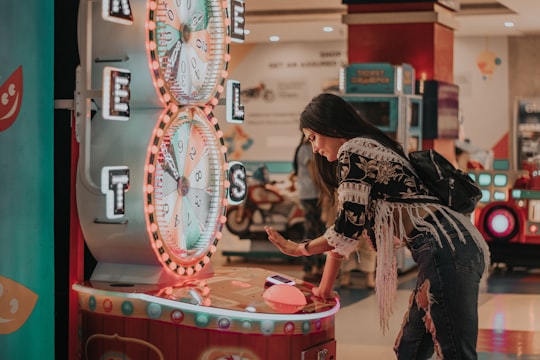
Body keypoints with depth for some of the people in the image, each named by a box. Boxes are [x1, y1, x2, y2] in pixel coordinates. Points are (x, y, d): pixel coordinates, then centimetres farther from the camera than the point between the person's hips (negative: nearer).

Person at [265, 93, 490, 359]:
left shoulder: (353, 151, -5)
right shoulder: (371, 150, 25)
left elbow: (348, 229, -7)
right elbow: (344, 232, 26)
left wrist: (299, 249, 8)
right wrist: (325, 287, 27)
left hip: (446, 250, -10)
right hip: (447, 250, 10)